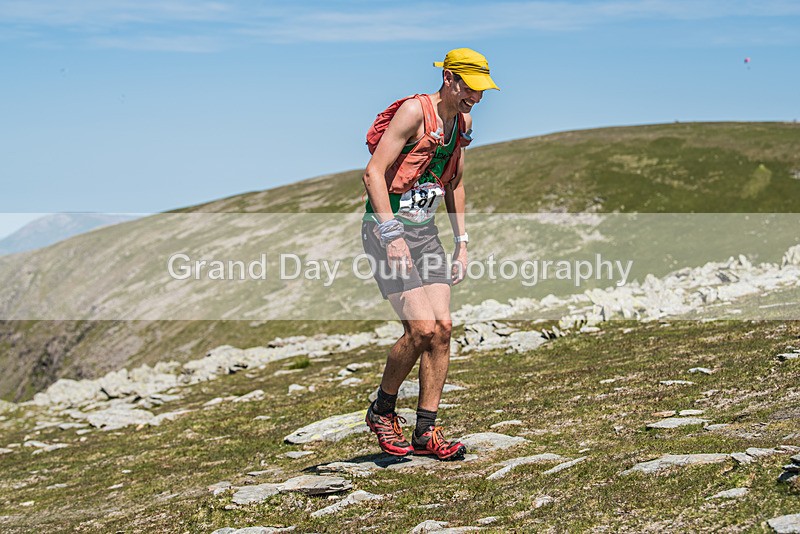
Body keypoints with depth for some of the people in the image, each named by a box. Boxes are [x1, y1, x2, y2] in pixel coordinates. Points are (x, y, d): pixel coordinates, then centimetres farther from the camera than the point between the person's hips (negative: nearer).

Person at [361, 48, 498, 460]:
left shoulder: (463, 122, 12)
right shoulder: (415, 111, -14)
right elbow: (374, 173, -19)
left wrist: (461, 242, 18)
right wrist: (392, 237, -23)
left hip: (426, 231, 8)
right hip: (387, 227, -8)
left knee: (442, 330, -2)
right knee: (421, 328, -16)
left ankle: (425, 432, 6)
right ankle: (382, 411, 7)